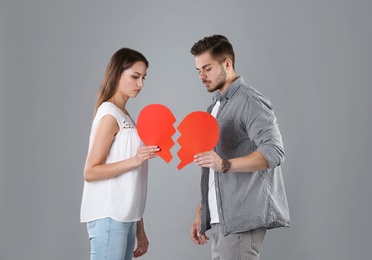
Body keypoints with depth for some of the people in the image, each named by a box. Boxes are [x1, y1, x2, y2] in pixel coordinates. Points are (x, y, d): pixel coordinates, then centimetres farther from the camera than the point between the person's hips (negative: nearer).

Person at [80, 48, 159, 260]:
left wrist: (139, 227, 13)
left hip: (124, 217, 8)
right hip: (108, 217, -8)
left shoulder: (124, 116, 17)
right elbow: (90, 172, -13)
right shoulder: (109, 115, -8)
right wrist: (135, 161, -23)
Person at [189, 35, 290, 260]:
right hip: (219, 219, 8)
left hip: (242, 218, -8)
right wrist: (201, 212, 17)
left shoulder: (250, 101, -8)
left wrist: (225, 165, -32)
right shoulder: (215, 107, 19)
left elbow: (274, 152, -20)